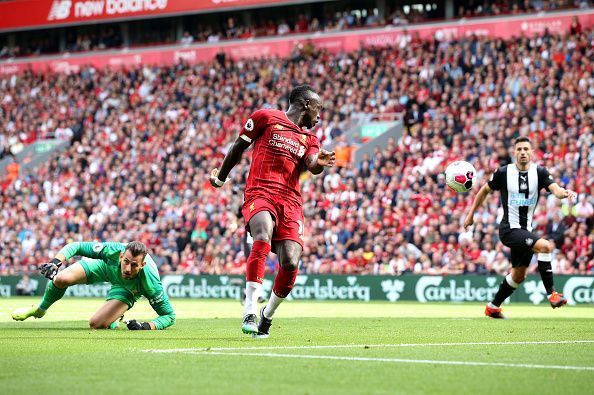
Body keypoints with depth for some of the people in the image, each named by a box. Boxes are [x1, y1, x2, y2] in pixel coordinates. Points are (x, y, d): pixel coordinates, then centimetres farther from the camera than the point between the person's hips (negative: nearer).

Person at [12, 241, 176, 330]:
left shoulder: (151, 283, -43)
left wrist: (147, 326, -47)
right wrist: (56, 262, -43)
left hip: (127, 290, -2)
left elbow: (169, 316, -31)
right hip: (106, 265, 2)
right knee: (61, 280, -17)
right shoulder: (114, 251, -40)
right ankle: (40, 309, 17)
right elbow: (76, 246, -26)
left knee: (96, 324, -22)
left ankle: (112, 320, 17)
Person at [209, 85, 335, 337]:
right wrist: (221, 177, 28)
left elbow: (311, 166, 2)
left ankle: (267, 315, 12)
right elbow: (239, 146, 19)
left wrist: (319, 163, -22)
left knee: (290, 262, -14)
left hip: (290, 202, 4)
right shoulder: (266, 118, 10)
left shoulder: (309, 139, 23)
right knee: (263, 236, -34)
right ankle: (250, 313, -36)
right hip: (260, 193, -4)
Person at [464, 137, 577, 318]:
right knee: (545, 246, -26)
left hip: (526, 230, 6)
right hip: (509, 229, -6)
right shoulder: (503, 173, -8)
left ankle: (493, 307, 31)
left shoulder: (540, 172, -2)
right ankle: (552, 294, -20)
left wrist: (564, 193, -42)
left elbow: (555, 189, -18)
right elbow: (485, 190, 7)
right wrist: (471, 214, 10)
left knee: (518, 275, 14)